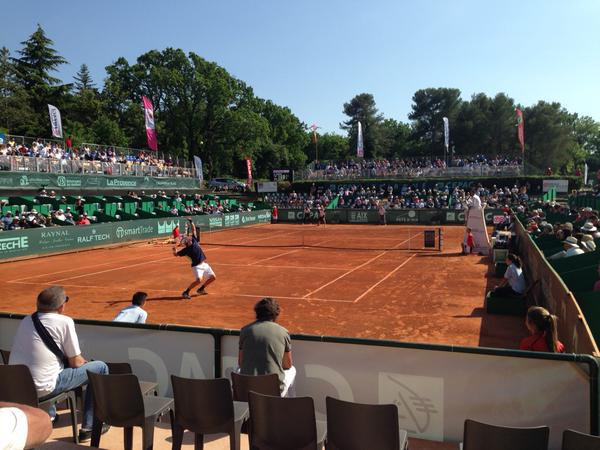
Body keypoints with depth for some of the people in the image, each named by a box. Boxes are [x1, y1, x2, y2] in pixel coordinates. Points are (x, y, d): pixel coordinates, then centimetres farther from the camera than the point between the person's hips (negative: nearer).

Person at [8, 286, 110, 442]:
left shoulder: (25, 320, 10)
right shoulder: (65, 321, -10)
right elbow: (75, 362, -5)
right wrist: (85, 363, 18)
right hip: (42, 389, -8)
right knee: (100, 367, 5)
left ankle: (49, 414, 40)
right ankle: (88, 428, 10)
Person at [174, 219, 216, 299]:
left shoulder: (194, 240, 5)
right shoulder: (186, 250, -7)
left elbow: (194, 230, 9)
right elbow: (176, 254, -5)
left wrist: (191, 222, 0)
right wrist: (174, 250, -27)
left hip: (204, 264, 7)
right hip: (197, 266, -7)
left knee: (213, 277, 9)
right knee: (199, 280, -26)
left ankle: (201, 289, 24)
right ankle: (186, 292, -13)